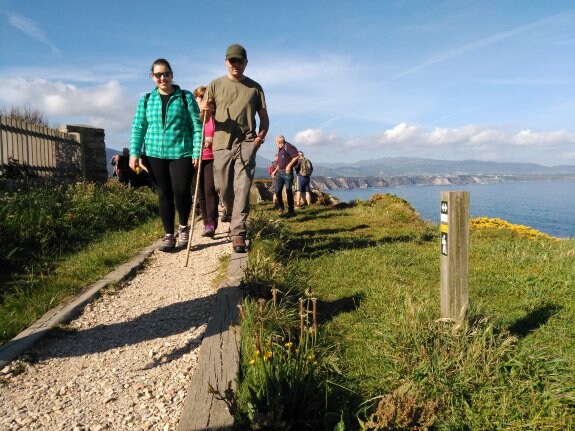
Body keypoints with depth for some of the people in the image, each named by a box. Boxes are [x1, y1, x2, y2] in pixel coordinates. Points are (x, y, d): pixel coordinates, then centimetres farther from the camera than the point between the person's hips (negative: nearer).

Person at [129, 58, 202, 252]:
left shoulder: (186, 97, 3)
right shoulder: (146, 100, 10)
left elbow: (196, 126, 0)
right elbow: (138, 128, 9)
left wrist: (197, 152, -9)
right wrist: (134, 153, -2)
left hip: (181, 153, -2)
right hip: (154, 155, 3)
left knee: (181, 192, -8)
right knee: (163, 195, 6)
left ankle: (184, 227, 19)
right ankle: (168, 234, 17)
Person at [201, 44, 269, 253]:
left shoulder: (254, 87, 10)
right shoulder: (215, 85, 10)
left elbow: (264, 118, 13)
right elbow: (205, 118, 8)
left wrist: (261, 135, -6)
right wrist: (205, 111, -16)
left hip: (246, 144, -1)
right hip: (221, 144, 2)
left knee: (242, 189, -13)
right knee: (224, 189, 6)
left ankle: (238, 234, -12)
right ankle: (234, 220, 33)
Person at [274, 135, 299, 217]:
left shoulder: (288, 147, -7)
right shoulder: (279, 149, 20)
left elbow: (296, 156, -15)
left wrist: (289, 165, -18)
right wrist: (275, 171, 23)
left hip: (287, 173, -7)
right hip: (279, 173, 7)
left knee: (289, 191, -2)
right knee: (277, 191, -2)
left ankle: (291, 211, 5)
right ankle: (280, 207, 16)